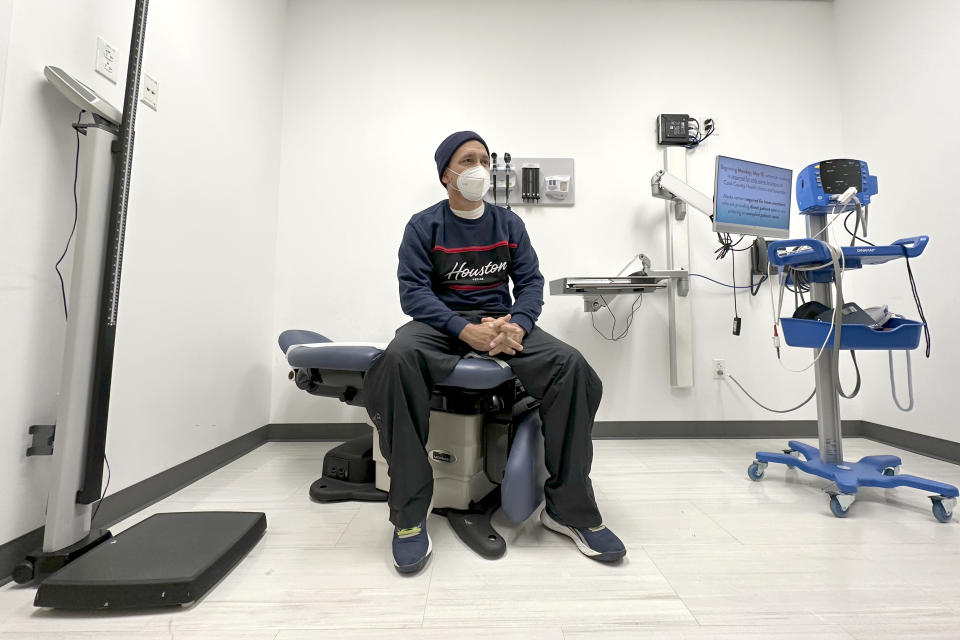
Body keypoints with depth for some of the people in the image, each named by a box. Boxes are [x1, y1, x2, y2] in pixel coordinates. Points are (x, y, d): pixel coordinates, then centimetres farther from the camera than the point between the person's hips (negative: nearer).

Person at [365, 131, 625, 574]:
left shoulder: (509, 224, 14)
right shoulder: (423, 226, 5)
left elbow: (531, 282, 7)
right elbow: (413, 291, -6)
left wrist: (516, 325, -16)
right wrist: (467, 330, -22)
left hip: (502, 322, 3)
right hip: (441, 323, -2)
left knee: (571, 365, -25)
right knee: (397, 358, -35)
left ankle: (570, 508, -10)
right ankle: (409, 516, -22)